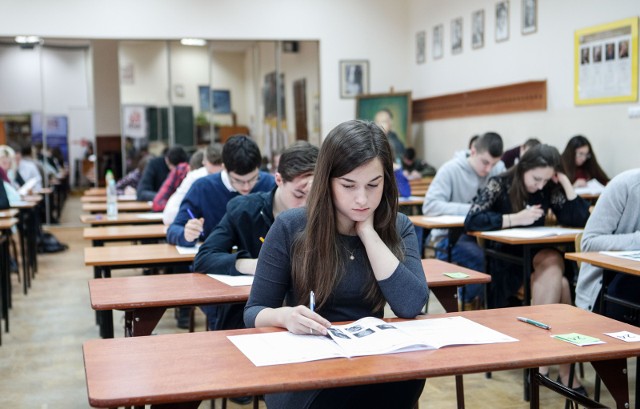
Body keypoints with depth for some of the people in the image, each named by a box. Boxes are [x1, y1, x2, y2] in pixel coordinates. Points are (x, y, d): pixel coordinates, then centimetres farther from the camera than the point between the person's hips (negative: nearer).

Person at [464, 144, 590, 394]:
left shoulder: (549, 189, 4)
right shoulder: (499, 185, -9)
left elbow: (580, 219, -1)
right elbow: (471, 221, -22)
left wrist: (565, 182, -8)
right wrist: (516, 218, -23)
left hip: (537, 258, 5)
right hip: (505, 262, -4)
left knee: (554, 280, -31)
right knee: (557, 284, -28)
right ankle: (564, 370, -24)